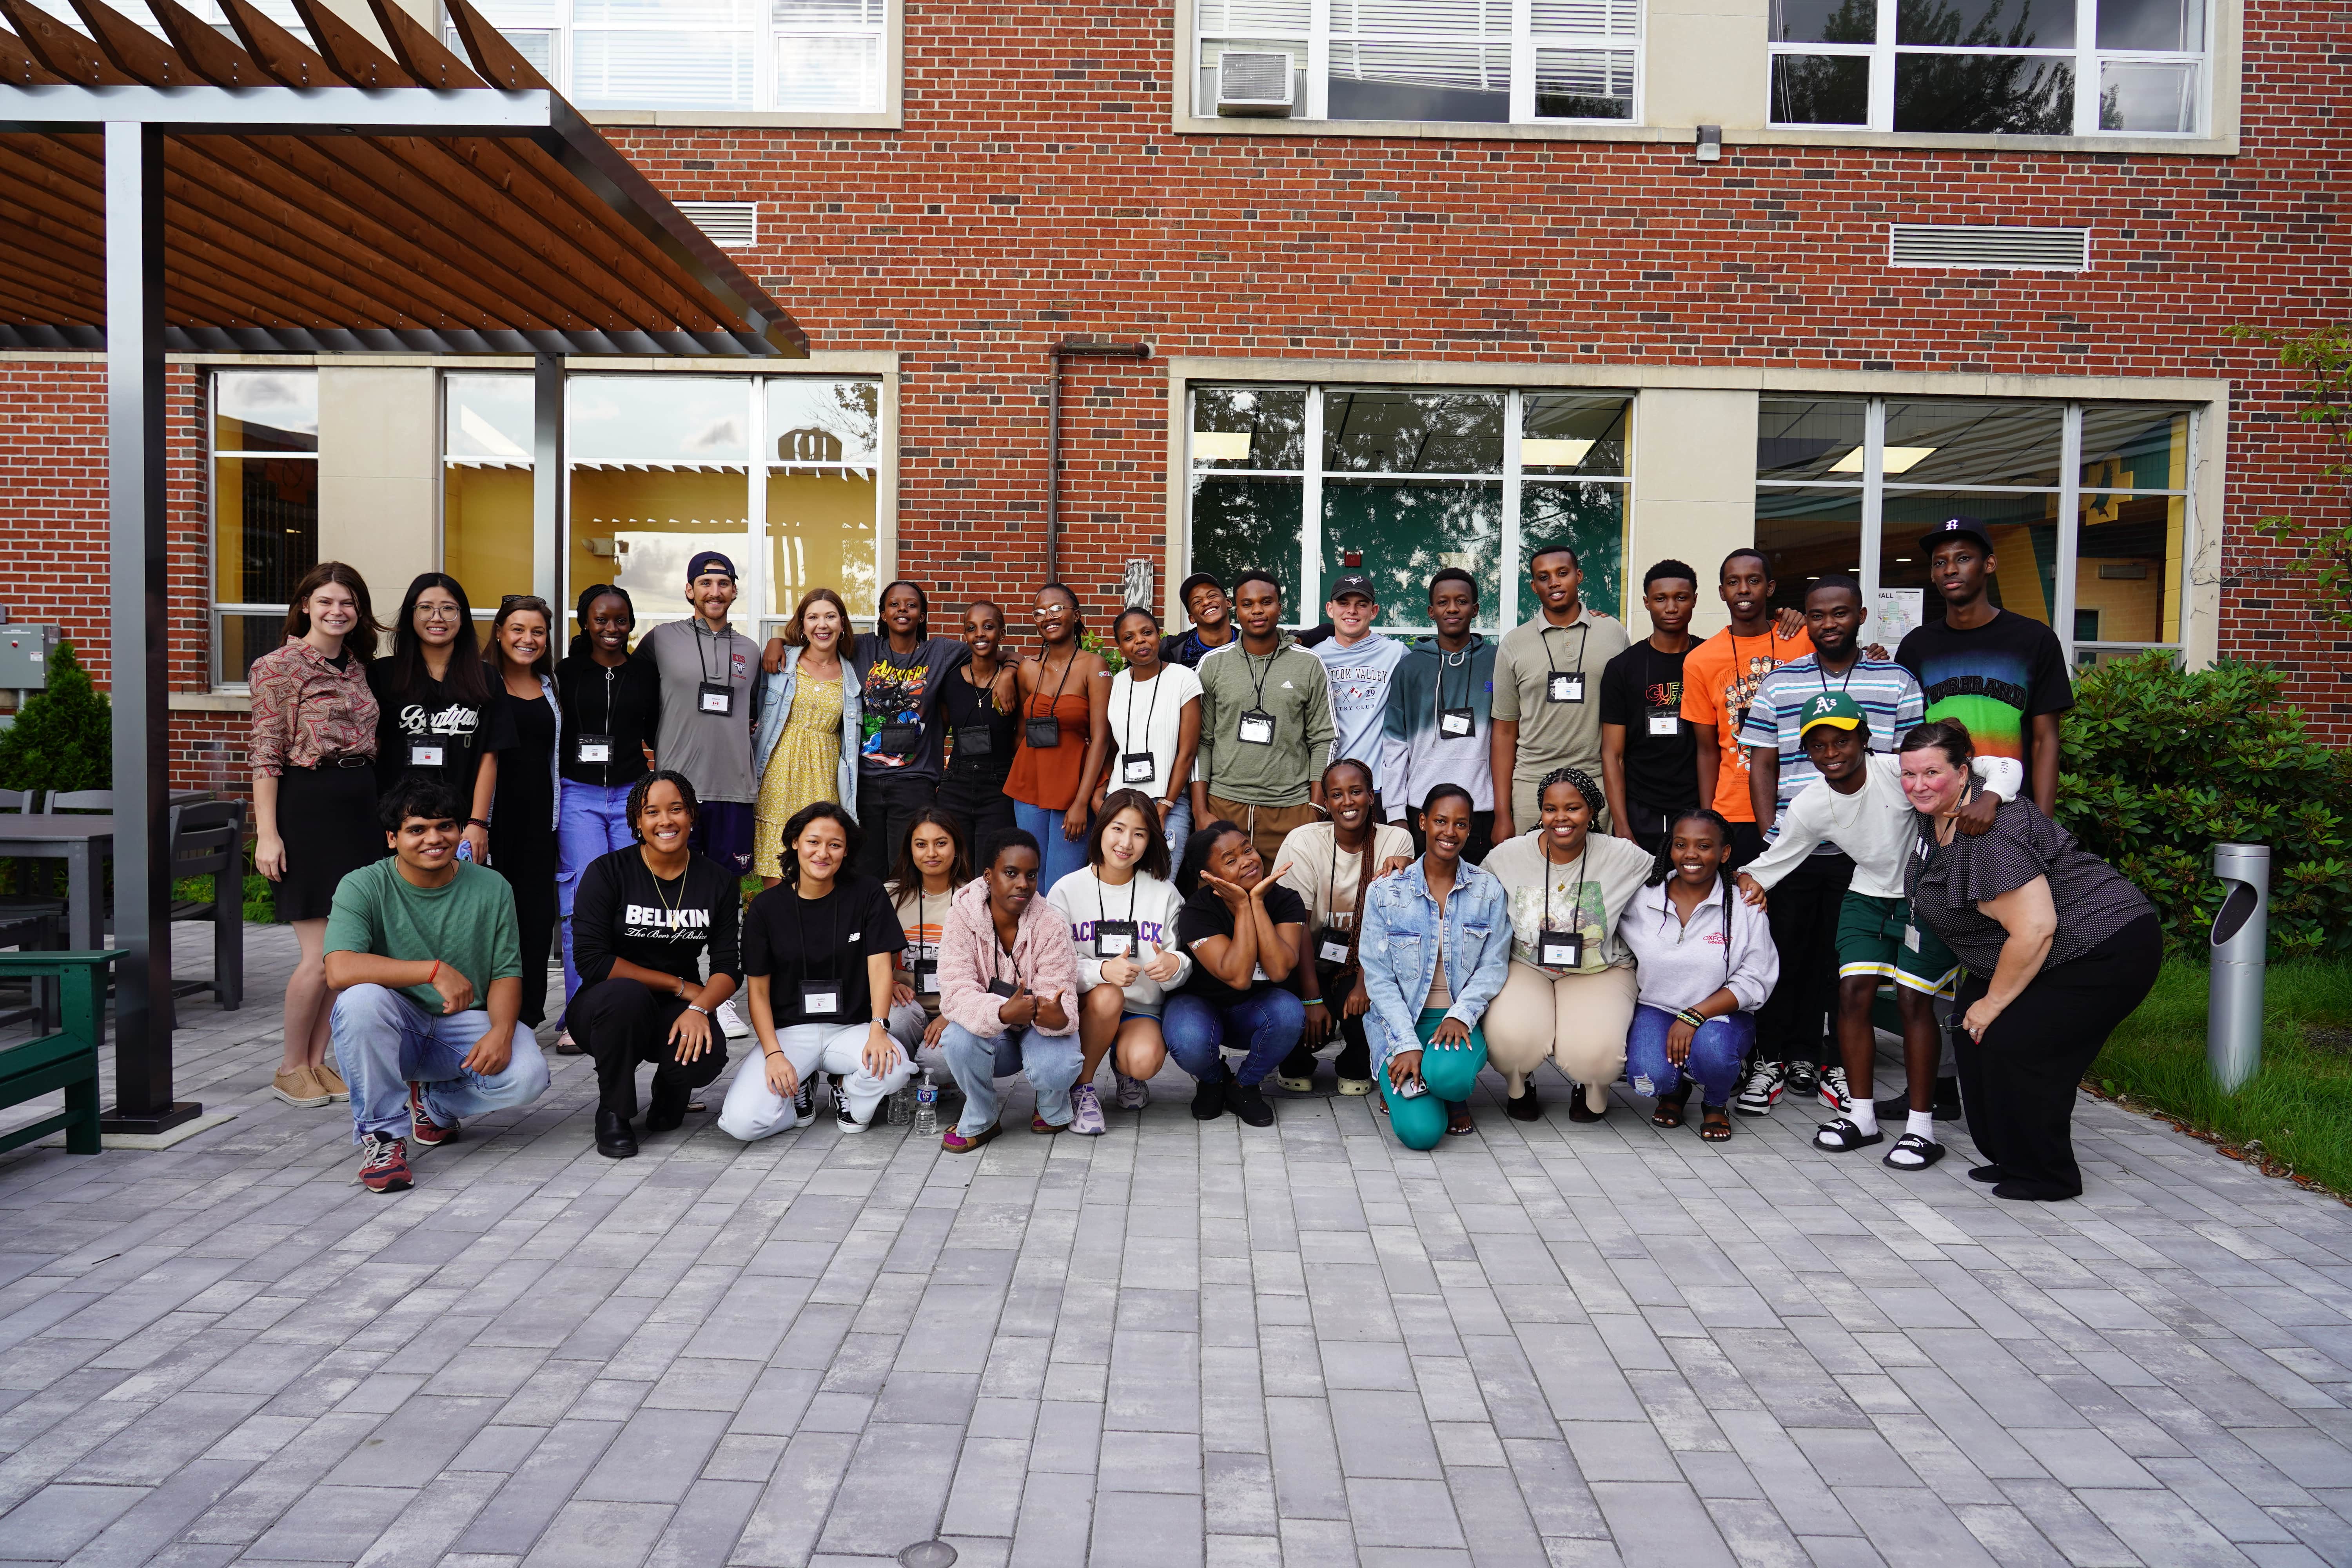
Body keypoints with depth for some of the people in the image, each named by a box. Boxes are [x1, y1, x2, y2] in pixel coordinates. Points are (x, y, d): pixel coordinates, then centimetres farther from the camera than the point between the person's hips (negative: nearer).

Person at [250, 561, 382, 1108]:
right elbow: (266, 755, -9)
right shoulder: (280, 666, -5)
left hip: (359, 808, 7)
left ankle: (319, 1059, 20)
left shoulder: (357, 666, 14)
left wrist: (379, 813, 13)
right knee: (319, 954, -6)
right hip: (307, 805, -7)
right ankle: (291, 1067, 11)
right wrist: (267, 833, -15)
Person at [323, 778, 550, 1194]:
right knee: (362, 999, -36)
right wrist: (435, 970, -33)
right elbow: (340, 970, -27)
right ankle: (381, 1133, -16)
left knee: (527, 1075, -26)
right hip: (393, 1029, -2)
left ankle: (433, 1104, 10)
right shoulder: (364, 887, -11)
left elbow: (506, 974, -1)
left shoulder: (492, 888, -2)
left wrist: (502, 1031, -21)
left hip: (464, 1025, 2)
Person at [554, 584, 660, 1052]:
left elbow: (657, 734, 11)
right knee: (585, 903, -9)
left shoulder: (646, 672, 10)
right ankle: (579, 1019, -5)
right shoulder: (568, 672, 7)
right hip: (578, 796, -1)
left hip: (632, 795, 2)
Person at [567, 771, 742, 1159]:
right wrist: (680, 985, -15)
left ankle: (671, 1088, 10)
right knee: (626, 994, -37)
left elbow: (730, 967, -3)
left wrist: (698, 1008, -25)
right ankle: (613, 1112, -11)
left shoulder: (717, 882, 1)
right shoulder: (607, 872, -8)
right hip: (607, 1008, -1)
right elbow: (591, 961, -15)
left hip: (679, 1012, 2)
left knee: (706, 1058, -31)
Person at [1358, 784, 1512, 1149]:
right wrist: (1407, 1045, -16)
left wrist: (1460, 1015, -18)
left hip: (1460, 1021, 1)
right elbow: (1378, 977, -4)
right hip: (1401, 1021, -1)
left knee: (1449, 1074, -35)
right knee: (1420, 1130, -21)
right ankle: (1400, 1083, 15)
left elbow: (1494, 965, 0)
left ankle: (1457, 1095, 4)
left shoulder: (1488, 890, 3)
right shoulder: (1386, 892, -1)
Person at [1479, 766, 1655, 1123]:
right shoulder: (1508, 856, -5)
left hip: (1599, 972, 0)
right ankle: (1519, 1085, 11)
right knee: (1512, 1037, -31)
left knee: (1595, 1051, -30)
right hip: (1525, 968, 0)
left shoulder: (1622, 856, -8)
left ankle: (1590, 1091, 14)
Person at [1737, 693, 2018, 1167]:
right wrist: (1748, 880, -17)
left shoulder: (1901, 771, -26)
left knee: (1912, 999, -9)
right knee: (1853, 992, -5)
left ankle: (1922, 1128, 2)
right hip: (1868, 896, 4)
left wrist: (1988, 799, -47)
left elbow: (2004, 767, -25)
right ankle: (1861, 1115, 10)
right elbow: (1774, 860, 5)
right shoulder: (1809, 806, -11)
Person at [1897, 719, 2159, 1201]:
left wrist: (1995, 1002, -18)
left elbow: (2035, 930, -29)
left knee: (2015, 1043, -14)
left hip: (2109, 951, -10)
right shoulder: (1936, 818, 4)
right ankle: (2008, 1158, 19)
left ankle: (2046, 1178, 4)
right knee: (1974, 1021, 7)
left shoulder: (1989, 834, -27)